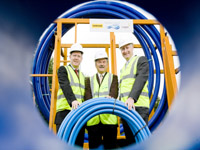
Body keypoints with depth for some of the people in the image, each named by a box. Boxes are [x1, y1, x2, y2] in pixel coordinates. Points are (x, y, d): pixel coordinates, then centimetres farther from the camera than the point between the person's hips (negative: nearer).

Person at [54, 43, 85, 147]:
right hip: (65, 111, -5)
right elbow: (65, 85, -12)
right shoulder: (63, 69, 6)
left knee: (79, 143, 5)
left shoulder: (82, 76, 23)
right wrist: (73, 100, -29)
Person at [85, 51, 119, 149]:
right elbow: (87, 97, 5)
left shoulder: (113, 78, 14)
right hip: (93, 119, 2)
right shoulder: (90, 80, 19)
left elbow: (114, 93, -4)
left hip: (109, 119, -1)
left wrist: (110, 97, -28)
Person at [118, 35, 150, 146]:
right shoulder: (123, 68, 26)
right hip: (125, 108, 7)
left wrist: (132, 98, -27)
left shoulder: (141, 60, 4)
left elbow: (141, 79, -14)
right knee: (129, 140, 10)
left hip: (138, 107, -7)